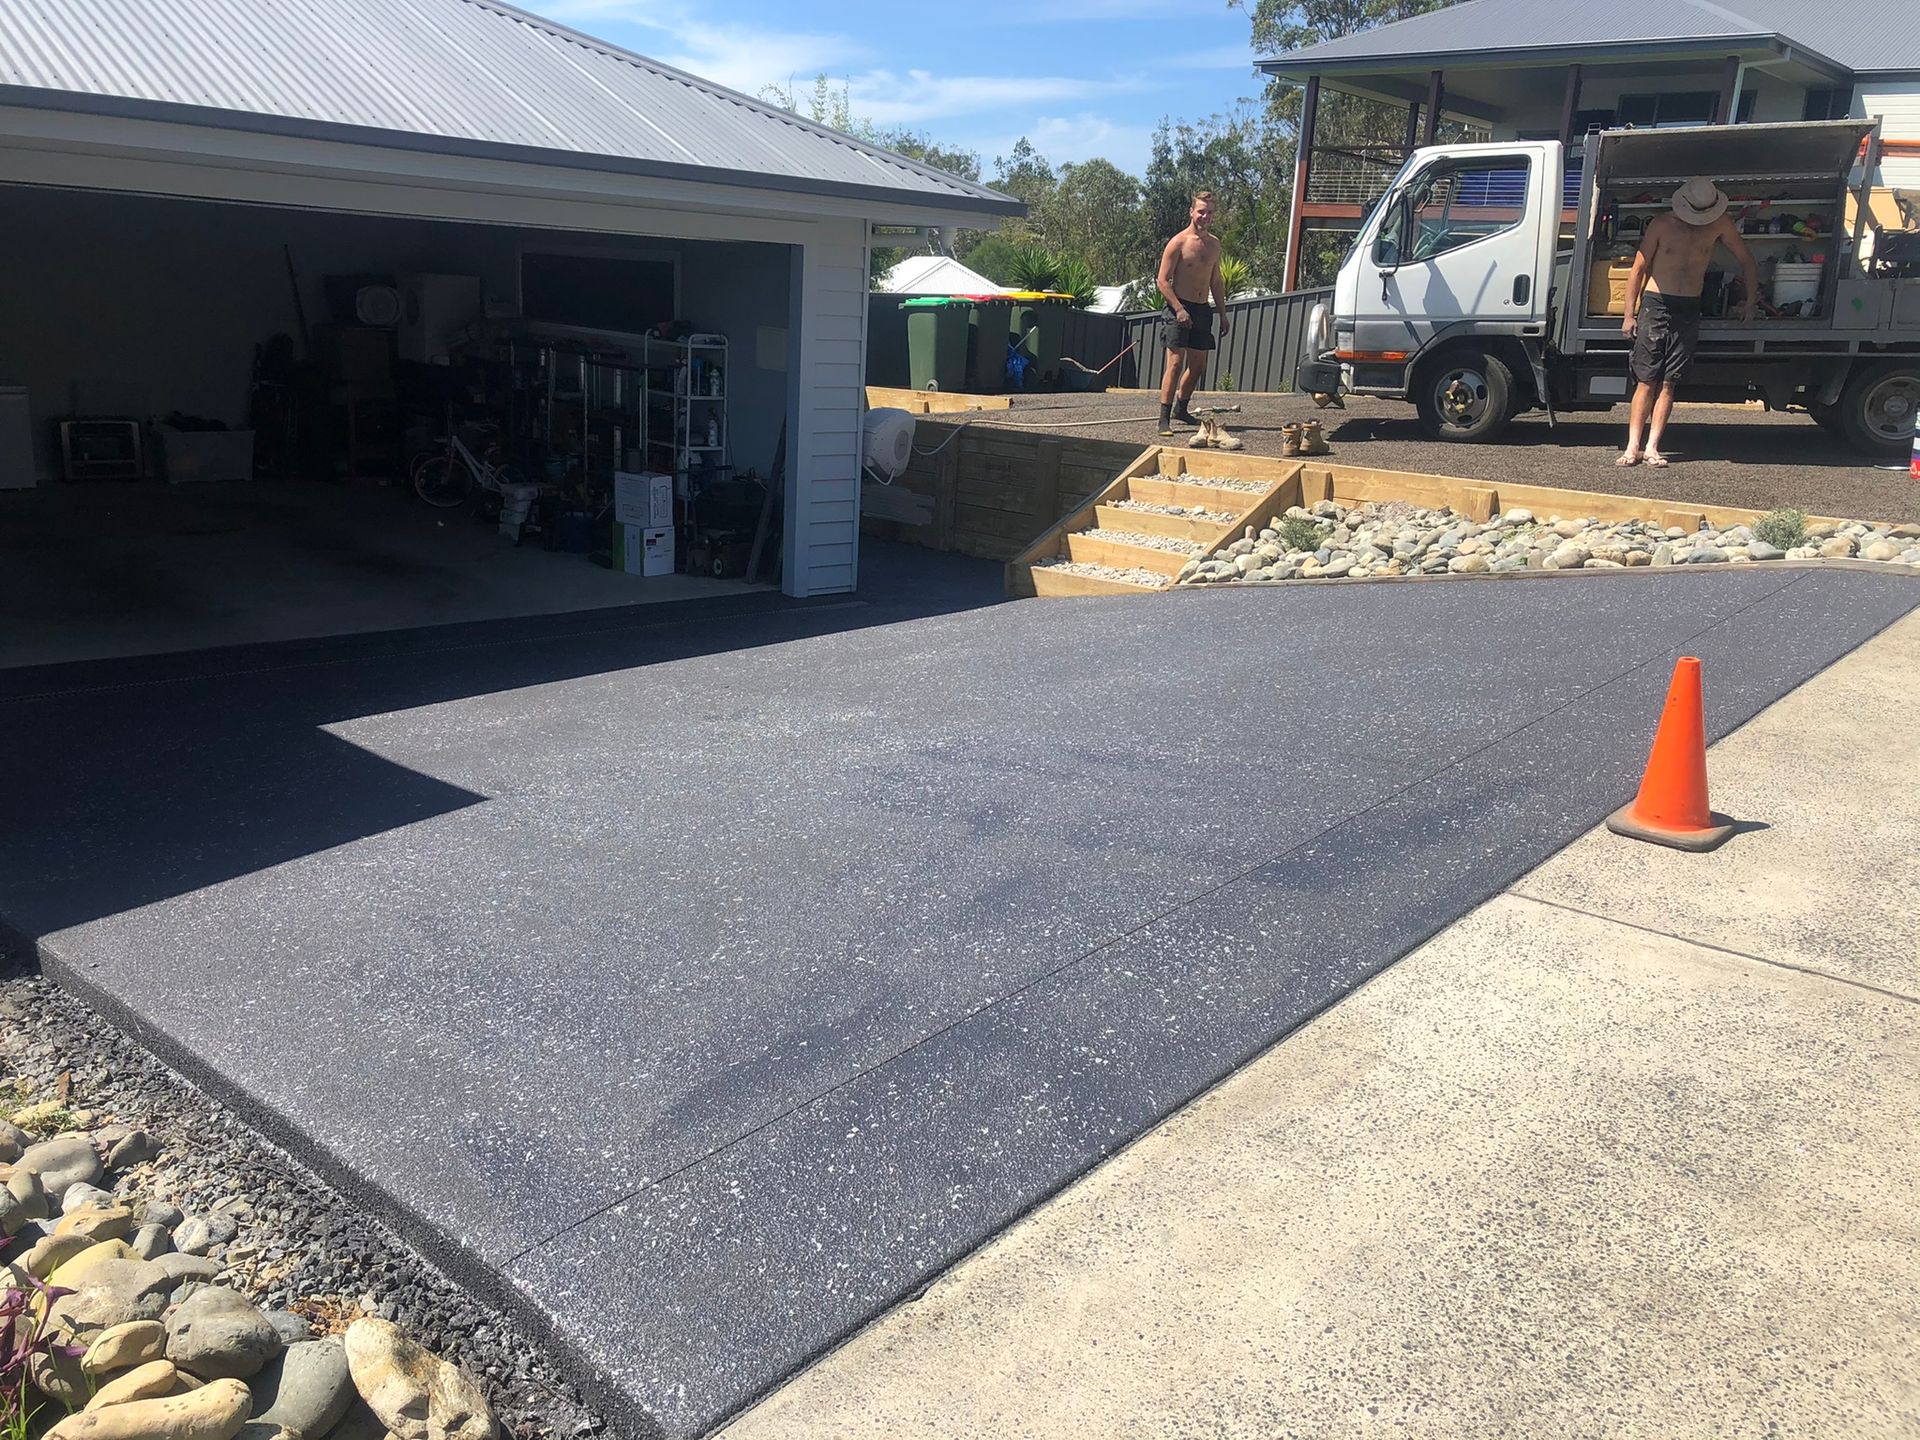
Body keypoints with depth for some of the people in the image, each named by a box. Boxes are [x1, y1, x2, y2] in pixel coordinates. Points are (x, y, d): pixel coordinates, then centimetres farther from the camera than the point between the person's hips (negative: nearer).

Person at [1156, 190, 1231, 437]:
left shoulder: (1214, 243, 13)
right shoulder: (1178, 242, -8)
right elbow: (1163, 280, -11)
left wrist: (1223, 314, 18)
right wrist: (1179, 309, -20)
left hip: (1203, 310, 7)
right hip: (1179, 309, -7)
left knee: (1198, 366, 11)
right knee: (1175, 364, -14)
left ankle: (1181, 409, 29)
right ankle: (1164, 418, -14)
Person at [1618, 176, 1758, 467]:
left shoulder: (1719, 225, 6)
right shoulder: (1661, 226, -1)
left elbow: (1747, 260, 17)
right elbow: (1638, 269, 2)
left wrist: (1751, 302, 15)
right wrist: (1629, 314, -2)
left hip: (1689, 310, 2)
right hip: (1655, 304, -2)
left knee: (1668, 383, -2)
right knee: (1646, 381, -7)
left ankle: (1652, 448, -3)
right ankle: (1633, 448, -6)